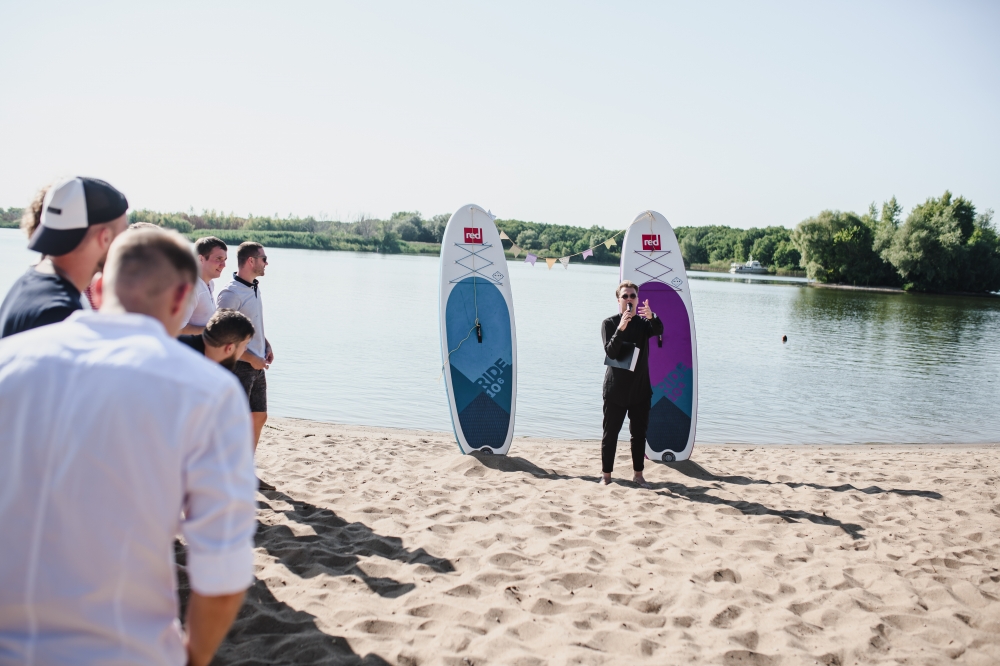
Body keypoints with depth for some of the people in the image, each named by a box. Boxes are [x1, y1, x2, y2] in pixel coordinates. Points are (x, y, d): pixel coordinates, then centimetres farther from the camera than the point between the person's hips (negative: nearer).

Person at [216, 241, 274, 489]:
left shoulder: (255, 288, 10)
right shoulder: (230, 293, -16)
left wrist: (266, 345, 8)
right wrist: (251, 358, -18)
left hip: (257, 366, 9)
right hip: (240, 366, -9)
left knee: (259, 417, 14)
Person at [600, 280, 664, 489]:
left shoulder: (644, 323, 5)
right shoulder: (609, 323, -1)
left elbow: (659, 331, -18)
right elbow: (610, 351, -14)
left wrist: (651, 317, -40)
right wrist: (621, 328, -28)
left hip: (640, 388, 3)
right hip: (615, 388, -3)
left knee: (639, 433, 8)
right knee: (610, 433, 2)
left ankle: (638, 474, 17)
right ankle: (606, 475, 8)